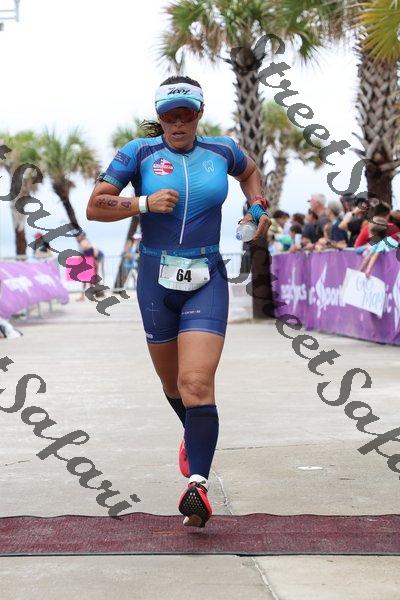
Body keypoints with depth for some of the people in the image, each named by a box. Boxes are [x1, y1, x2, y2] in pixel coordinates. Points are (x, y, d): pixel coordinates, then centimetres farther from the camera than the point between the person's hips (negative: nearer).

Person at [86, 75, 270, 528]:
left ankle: (198, 484, -16)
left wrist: (257, 207, 10)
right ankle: (194, 434, 48)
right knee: (172, 382, 16)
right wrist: (144, 204, -17)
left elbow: (249, 172, 29)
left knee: (197, 383, -17)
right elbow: (95, 207, -3)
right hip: (156, 280, 1)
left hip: (207, 280, -1)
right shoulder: (139, 153, -1)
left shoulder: (222, 150, 5)